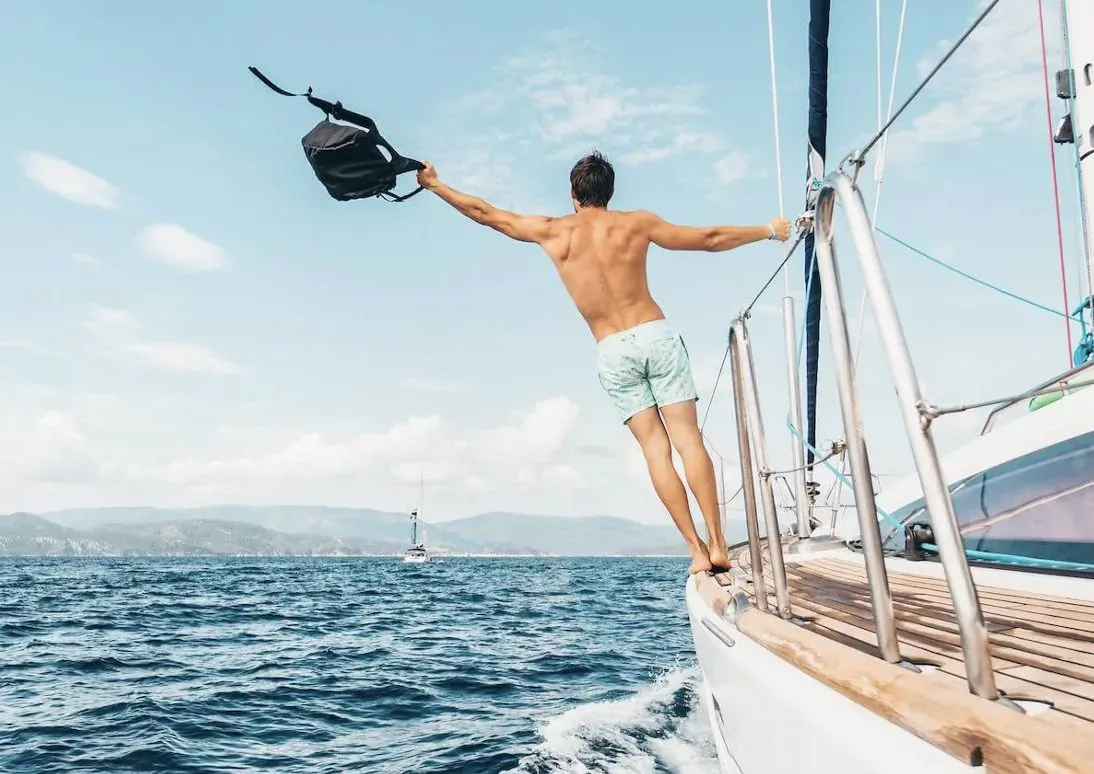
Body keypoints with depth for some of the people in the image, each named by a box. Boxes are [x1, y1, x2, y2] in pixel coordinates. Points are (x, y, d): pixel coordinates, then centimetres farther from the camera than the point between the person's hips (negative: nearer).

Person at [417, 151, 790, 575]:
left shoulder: (551, 231, 6)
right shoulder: (635, 223, 6)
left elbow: (485, 213, 16)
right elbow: (711, 239, 12)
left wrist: (435, 185, 30)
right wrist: (769, 230, 25)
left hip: (613, 351, 0)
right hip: (656, 335, 0)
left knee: (656, 449, 2)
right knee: (688, 439, -1)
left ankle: (698, 551, -1)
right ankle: (718, 545, -5)